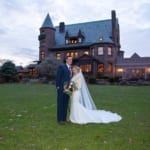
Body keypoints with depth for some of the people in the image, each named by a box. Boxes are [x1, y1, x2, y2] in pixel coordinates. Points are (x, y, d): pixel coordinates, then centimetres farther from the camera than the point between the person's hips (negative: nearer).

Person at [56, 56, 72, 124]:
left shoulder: (70, 68, 17)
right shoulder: (61, 66, -6)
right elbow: (58, 77, -11)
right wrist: (57, 86, -15)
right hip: (61, 88, -7)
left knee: (65, 104, 9)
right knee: (60, 104, -3)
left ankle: (64, 118, 16)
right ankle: (60, 119, 3)